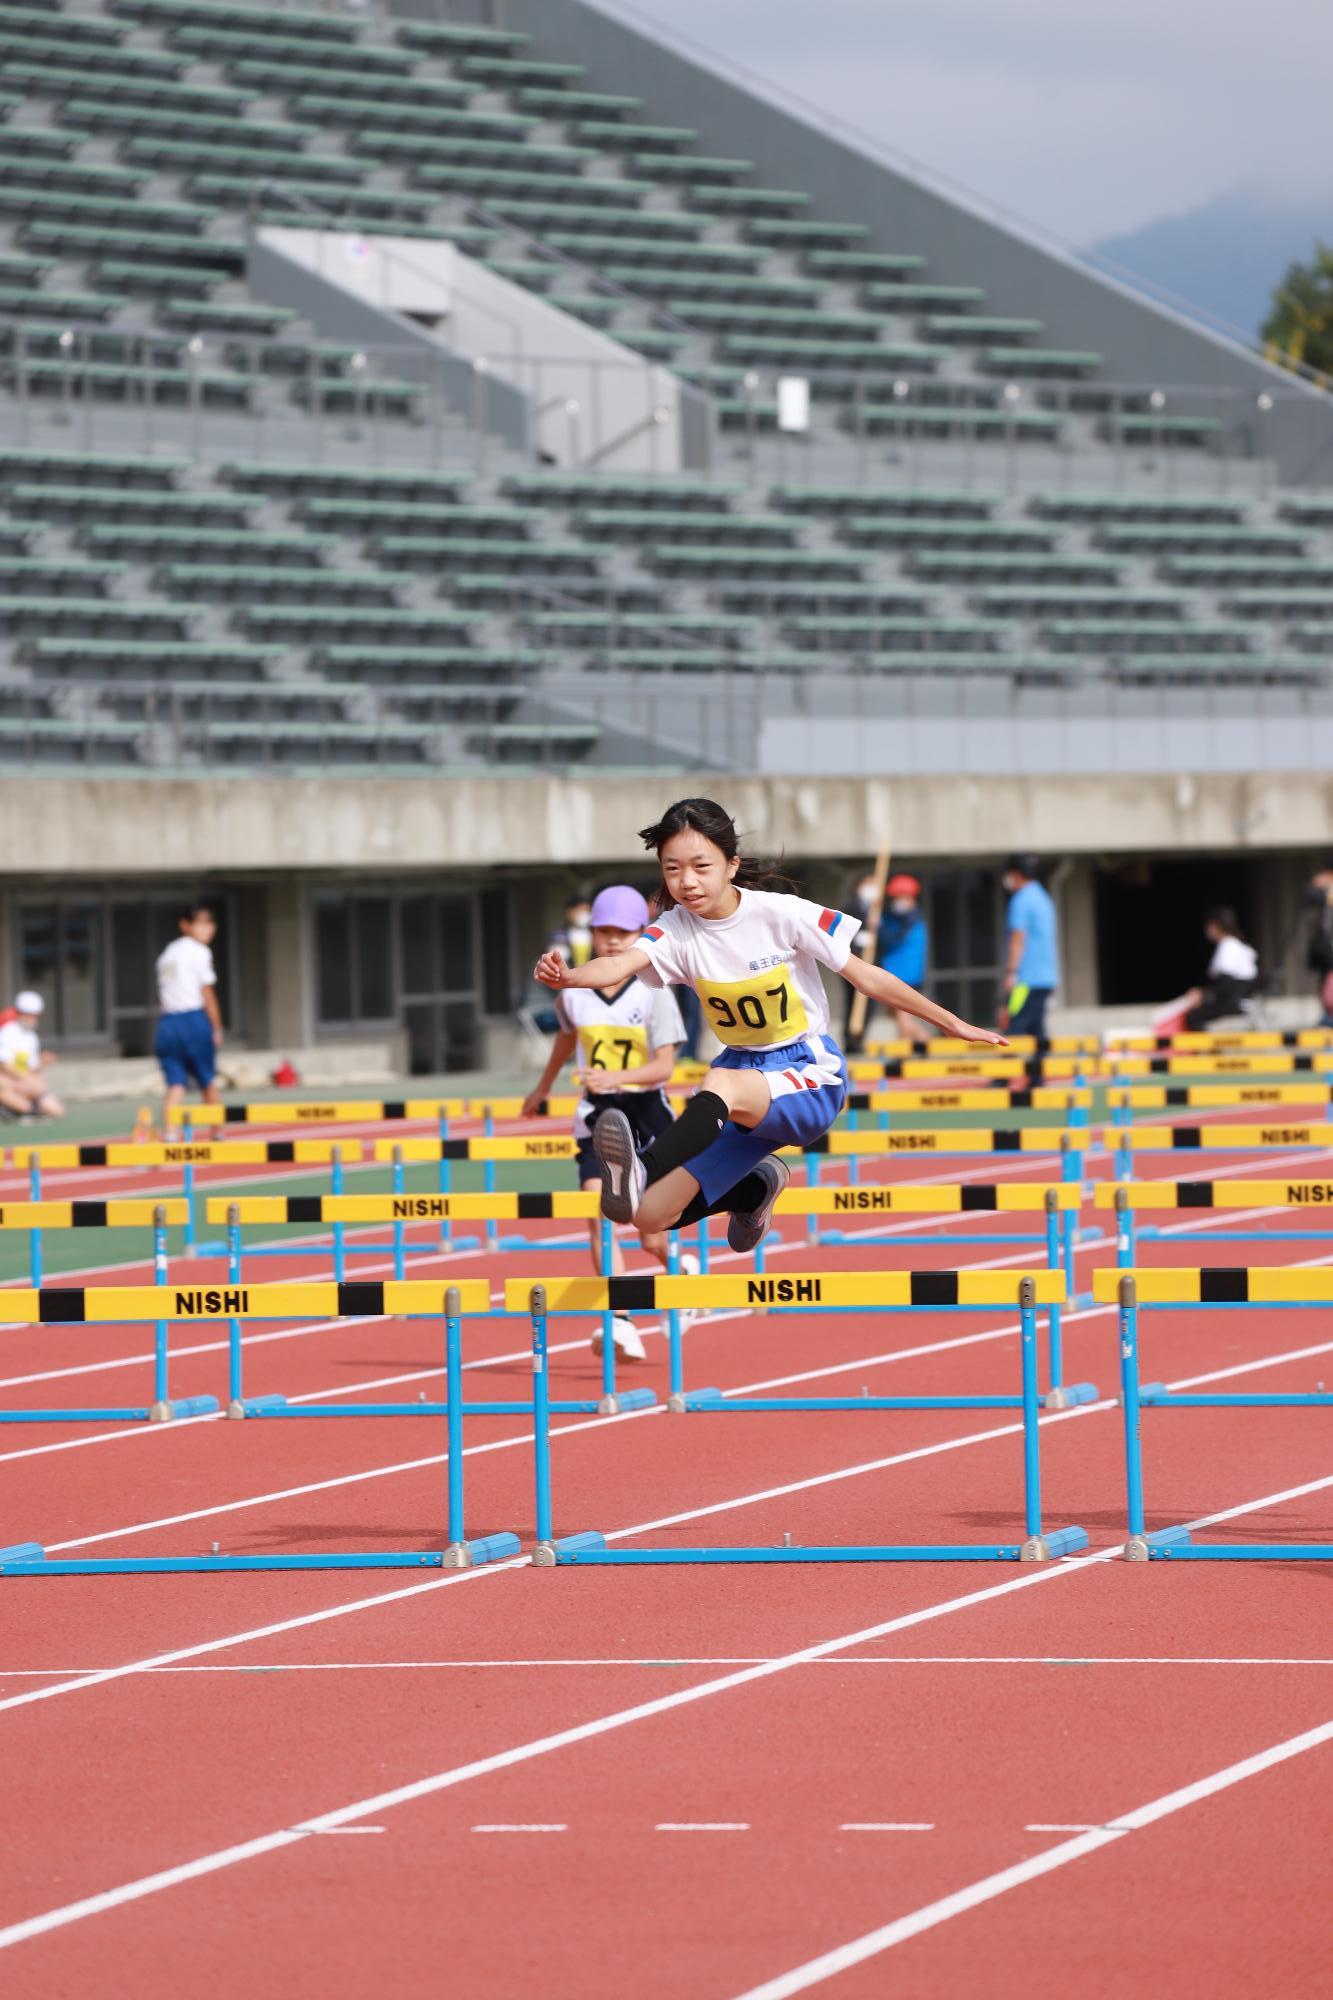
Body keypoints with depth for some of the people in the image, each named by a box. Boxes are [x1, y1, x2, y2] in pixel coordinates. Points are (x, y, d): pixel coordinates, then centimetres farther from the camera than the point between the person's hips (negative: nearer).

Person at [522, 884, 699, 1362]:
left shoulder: (654, 994, -9)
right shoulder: (574, 992, 1)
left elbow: (664, 1067, -14)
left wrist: (615, 1077, -31)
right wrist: (542, 1089, 36)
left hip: (646, 1112, -2)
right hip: (598, 1115, 2)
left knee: (654, 1240, 3)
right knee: (600, 1218, -17)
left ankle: (683, 1268, 39)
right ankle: (620, 1325, -22)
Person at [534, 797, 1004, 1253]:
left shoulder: (779, 912, -14)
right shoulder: (676, 929, -6)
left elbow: (866, 977, -6)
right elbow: (621, 965, -27)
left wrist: (952, 1024, -2)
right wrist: (566, 976, -49)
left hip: (811, 1078, -5)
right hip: (744, 1071, 5)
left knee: (722, 1084, -39)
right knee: (651, 1218, -5)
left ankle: (641, 1175, -62)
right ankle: (757, 1186, 24)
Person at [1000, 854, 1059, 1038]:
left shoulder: (1021, 901, -9)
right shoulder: (1043, 898, 20)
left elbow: (1018, 938, -15)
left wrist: (1011, 973, -18)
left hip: (1027, 980, -10)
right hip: (1047, 978, 10)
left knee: (1015, 1030, -14)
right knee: (1037, 1032, 8)